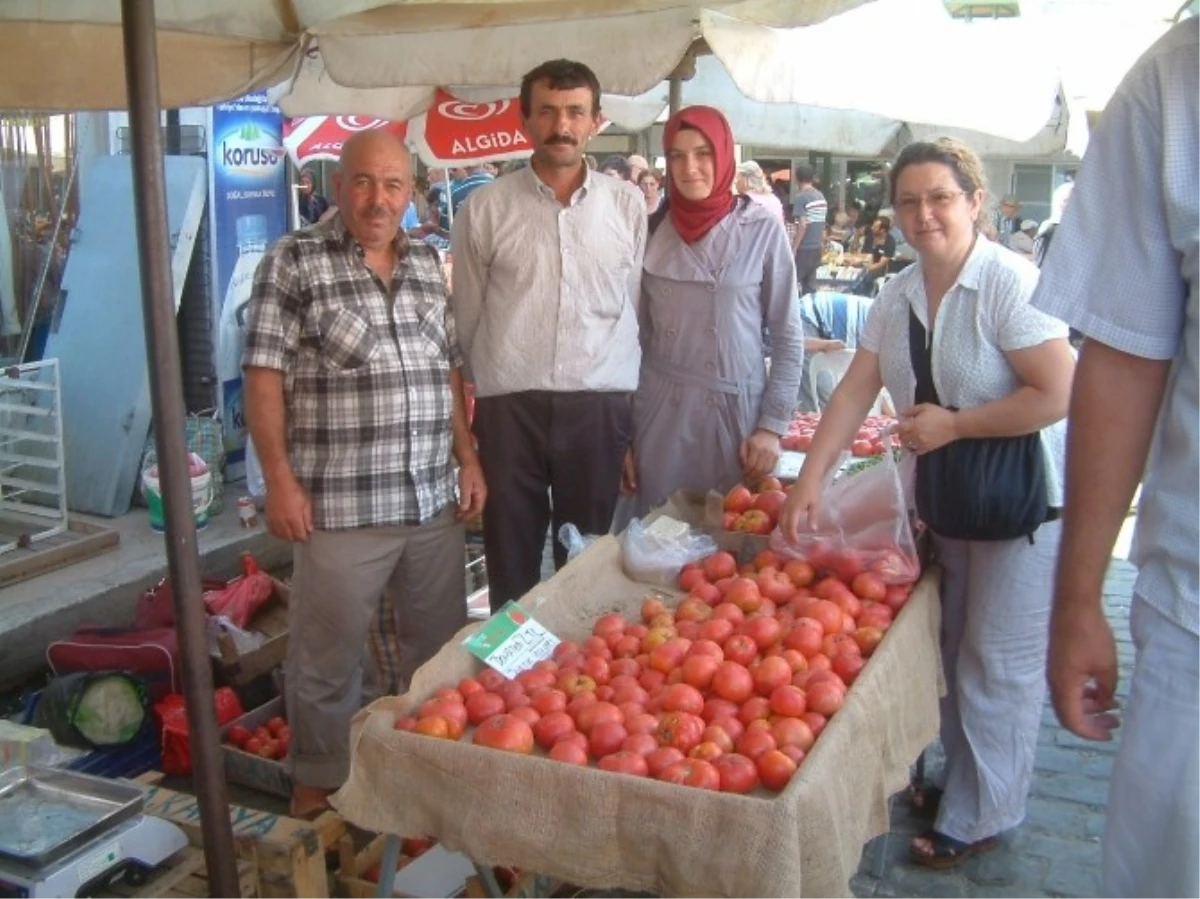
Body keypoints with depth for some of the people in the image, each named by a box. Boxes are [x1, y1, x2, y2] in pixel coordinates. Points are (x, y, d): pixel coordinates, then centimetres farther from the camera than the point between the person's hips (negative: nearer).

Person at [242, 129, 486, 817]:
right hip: (338, 504, -5)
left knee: (442, 645, 16)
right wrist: (280, 479, -12)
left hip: (436, 500, 5)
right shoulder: (294, 262, -3)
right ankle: (320, 785, 27)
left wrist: (467, 458, 11)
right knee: (328, 656, 6)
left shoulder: (429, 264, 12)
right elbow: (265, 374, -6)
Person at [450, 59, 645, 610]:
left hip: (600, 405, 1)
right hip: (509, 405, 0)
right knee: (511, 558, 8)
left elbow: (640, 309, 9)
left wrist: (630, 403, 9)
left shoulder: (627, 204, 5)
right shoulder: (486, 207, 2)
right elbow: (467, 317, 8)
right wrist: (494, 387, 10)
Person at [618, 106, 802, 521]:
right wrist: (623, 429, 4)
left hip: (736, 414, -2)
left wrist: (773, 425, -5)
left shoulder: (763, 230, -3)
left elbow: (787, 337, 0)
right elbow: (638, 336, 6)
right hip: (659, 415, 2)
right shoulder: (652, 231, 3)